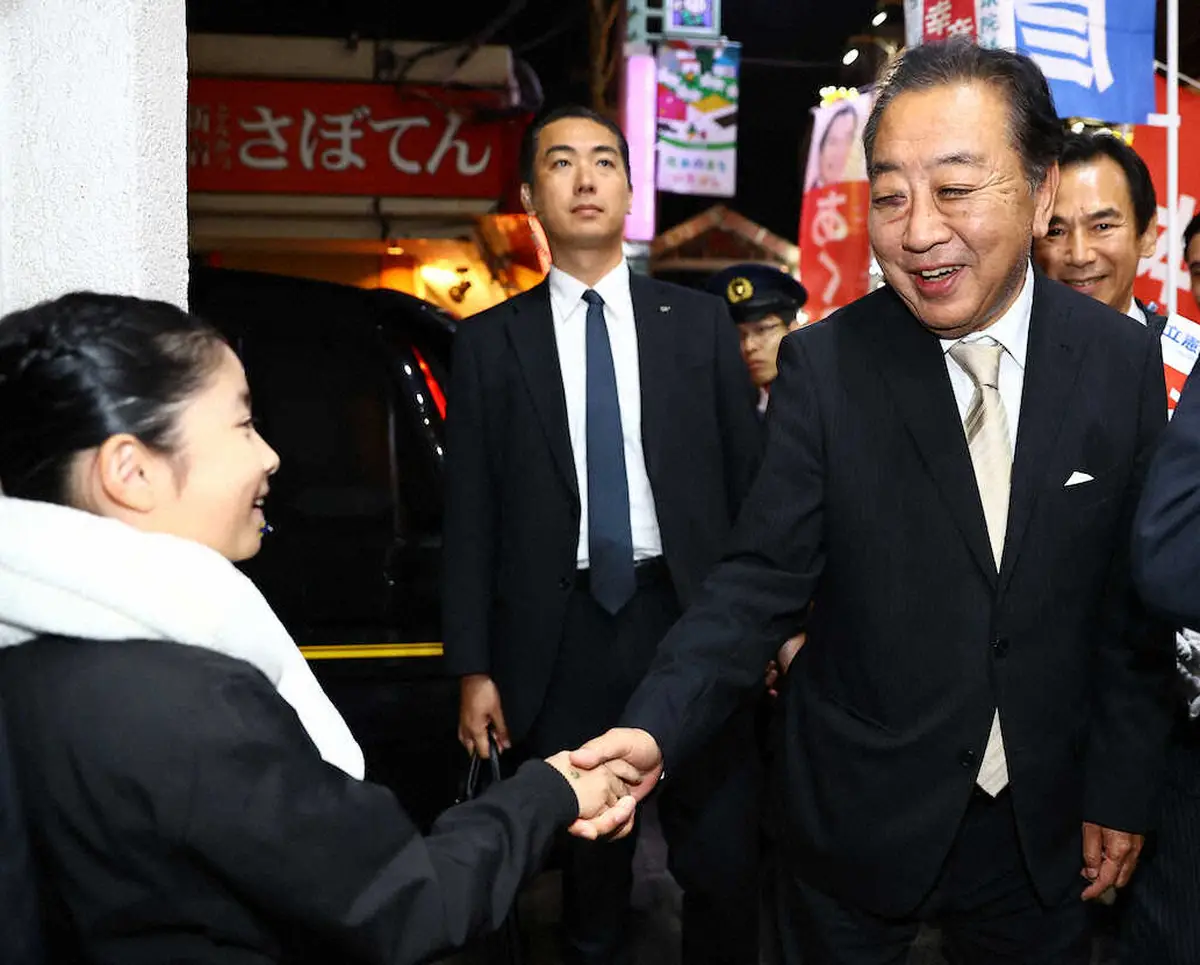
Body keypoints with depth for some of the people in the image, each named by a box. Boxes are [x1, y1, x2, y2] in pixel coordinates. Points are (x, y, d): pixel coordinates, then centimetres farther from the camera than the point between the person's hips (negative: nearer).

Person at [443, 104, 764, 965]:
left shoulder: (700, 323, 6)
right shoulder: (490, 343, 4)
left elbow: (750, 479, 6)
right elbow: (470, 518, 3)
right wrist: (474, 667, -1)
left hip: (692, 618, 0)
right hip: (565, 637, 0)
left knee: (725, 867, 5)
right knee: (591, 874, 13)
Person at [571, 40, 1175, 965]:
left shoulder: (1123, 360, -7)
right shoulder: (825, 367, -13)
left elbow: (1134, 605, -1)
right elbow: (763, 577, -15)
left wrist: (1122, 790, 2)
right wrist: (656, 726, -29)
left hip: (1044, 825, 2)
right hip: (858, 819, -1)